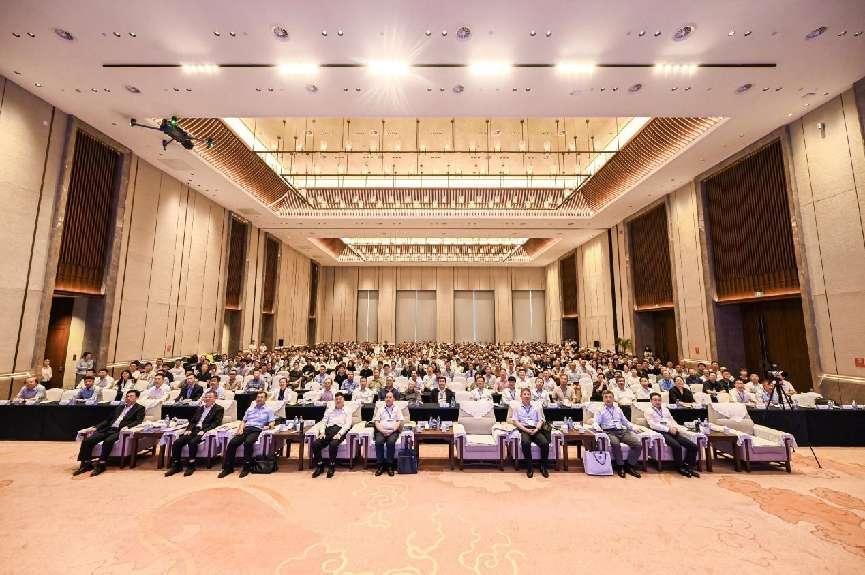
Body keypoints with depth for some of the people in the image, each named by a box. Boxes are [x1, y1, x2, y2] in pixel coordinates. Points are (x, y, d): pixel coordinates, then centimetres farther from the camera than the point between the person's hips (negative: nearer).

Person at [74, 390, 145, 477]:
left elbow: (139, 421, -8)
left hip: (119, 431, -7)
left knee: (108, 441, -34)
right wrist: (96, 427, 12)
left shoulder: (140, 408, 5)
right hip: (108, 429, 7)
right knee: (87, 440, -13)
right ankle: (86, 463, -7)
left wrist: (127, 426, -24)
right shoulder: (120, 407, 26)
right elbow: (108, 420, 26)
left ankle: (101, 464, -23)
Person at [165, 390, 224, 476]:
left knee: (192, 442, -31)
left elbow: (216, 423, -7)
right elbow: (192, 421, 22)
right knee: (177, 442, -13)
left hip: (204, 431, -7)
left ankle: (191, 466, -16)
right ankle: (176, 465, 0)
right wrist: (189, 429, 2)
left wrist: (204, 431, -18)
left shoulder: (219, 409, 3)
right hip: (194, 430, 7)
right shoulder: (200, 407, 24)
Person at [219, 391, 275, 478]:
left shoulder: (268, 410, 13)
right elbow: (243, 421, 23)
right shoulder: (250, 408, 26)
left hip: (256, 430, -4)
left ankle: (246, 468, -21)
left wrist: (268, 426, -16)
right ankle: (228, 467, -13)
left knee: (248, 442, -33)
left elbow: (272, 422, 6)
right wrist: (241, 428, 3)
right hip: (246, 428, 5)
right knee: (232, 442, -21)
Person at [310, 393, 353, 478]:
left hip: (339, 430, -4)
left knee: (333, 444, -35)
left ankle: (331, 467, -14)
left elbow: (347, 424, 4)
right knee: (315, 444, -23)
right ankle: (319, 466, -5)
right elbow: (324, 422, 19)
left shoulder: (347, 411, 17)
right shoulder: (329, 410, 28)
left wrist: (339, 433, -14)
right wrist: (322, 432, -2)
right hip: (328, 429, 4)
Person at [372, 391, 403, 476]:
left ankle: (389, 465, -21)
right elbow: (376, 422, 11)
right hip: (381, 431, 2)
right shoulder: (380, 410, 22)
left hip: (393, 431, -1)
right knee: (379, 442, -30)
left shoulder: (397, 409, 17)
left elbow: (399, 422, 6)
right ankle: (380, 465, -19)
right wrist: (382, 430, -8)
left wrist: (392, 430, -10)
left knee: (391, 442, -32)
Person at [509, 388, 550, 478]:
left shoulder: (536, 407, 19)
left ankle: (543, 466, -6)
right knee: (525, 443, -35)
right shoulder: (517, 407, 11)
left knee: (545, 443, -27)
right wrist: (526, 430, -10)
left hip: (536, 430, 3)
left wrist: (536, 429, -8)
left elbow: (540, 420, 13)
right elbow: (515, 421, 3)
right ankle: (529, 467, -18)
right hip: (524, 429, -2)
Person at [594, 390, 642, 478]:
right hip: (609, 432, -4)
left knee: (638, 444, -20)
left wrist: (633, 428, 9)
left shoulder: (618, 409, 24)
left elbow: (625, 421, 26)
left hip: (622, 431, 4)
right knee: (615, 443, -36)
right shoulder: (600, 410, 12)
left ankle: (629, 466, -7)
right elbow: (596, 423, 4)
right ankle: (620, 466, -16)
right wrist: (598, 428, -18)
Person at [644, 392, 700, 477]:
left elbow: (672, 420, 25)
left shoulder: (665, 409, 27)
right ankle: (680, 467, -10)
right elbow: (653, 425, -6)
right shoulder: (649, 412, 7)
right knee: (677, 446, -32)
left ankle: (689, 466, 4)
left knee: (694, 446, -12)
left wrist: (676, 428, 2)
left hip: (673, 431, 6)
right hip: (662, 432, -6)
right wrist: (668, 429, -13)